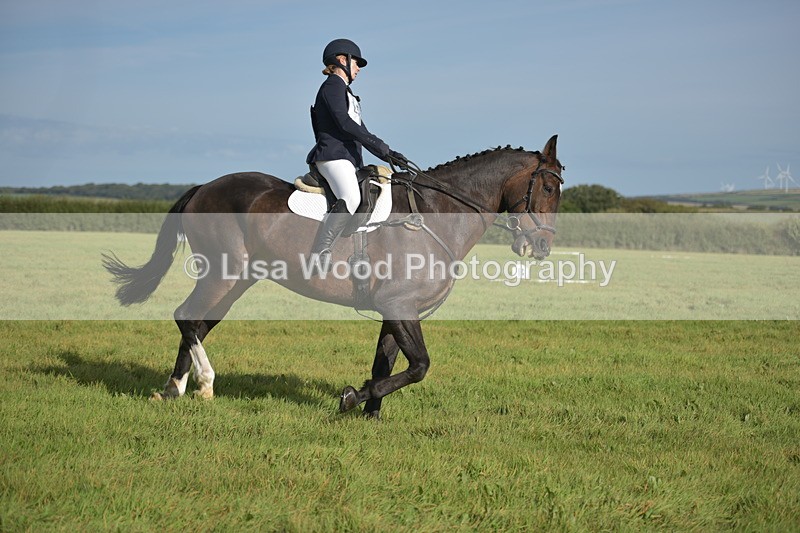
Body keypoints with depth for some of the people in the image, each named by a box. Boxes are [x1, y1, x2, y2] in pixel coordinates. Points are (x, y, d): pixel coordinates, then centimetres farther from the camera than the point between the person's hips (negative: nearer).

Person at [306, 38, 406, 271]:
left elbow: (361, 132, 27)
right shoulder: (333, 85, -1)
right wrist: (381, 147, -16)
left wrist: (388, 154, 15)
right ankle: (318, 252, -35)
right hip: (333, 155, -11)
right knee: (351, 198, -33)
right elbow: (344, 123, -15)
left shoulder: (346, 92, 29)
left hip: (348, 159, 11)